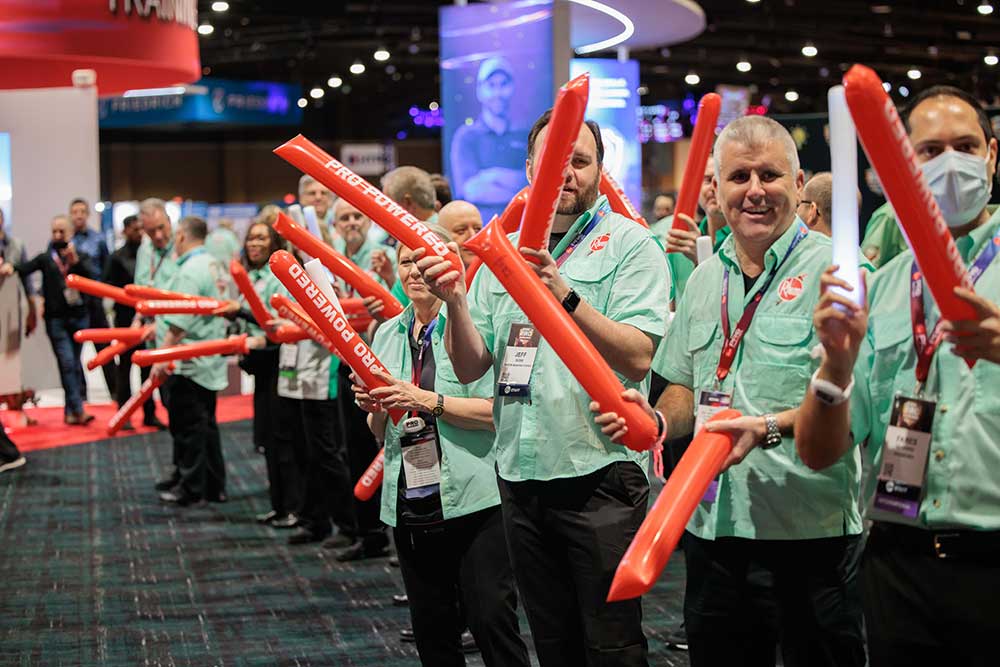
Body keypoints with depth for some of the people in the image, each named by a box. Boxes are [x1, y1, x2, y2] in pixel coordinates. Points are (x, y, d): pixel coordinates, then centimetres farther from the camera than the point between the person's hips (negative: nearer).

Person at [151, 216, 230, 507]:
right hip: (211, 360, 9)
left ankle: (191, 488, 5)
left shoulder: (189, 272, -17)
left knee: (187, 426, 0)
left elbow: (179, 325, -22)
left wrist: (161, 358, -18)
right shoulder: (215, 265, 9)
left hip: (188, 362, -9)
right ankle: (214, 486, 18)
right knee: (206, 424, 14)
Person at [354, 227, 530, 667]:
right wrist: (376, 408, -4)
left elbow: (498, 411, -13)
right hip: (410, 504, 6)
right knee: (431, 630, 12)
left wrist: (428, 401, -19)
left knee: (492, 621, -6)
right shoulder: (387, 334, 14)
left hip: (473, 499, -6)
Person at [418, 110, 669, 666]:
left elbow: (637, 359, -17)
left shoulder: (629, 244, -4)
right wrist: (455, 302, -11)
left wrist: (564, 296, -28)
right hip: (520, 475, 5)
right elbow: (470, 368, 6)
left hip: (599, 474, -5)